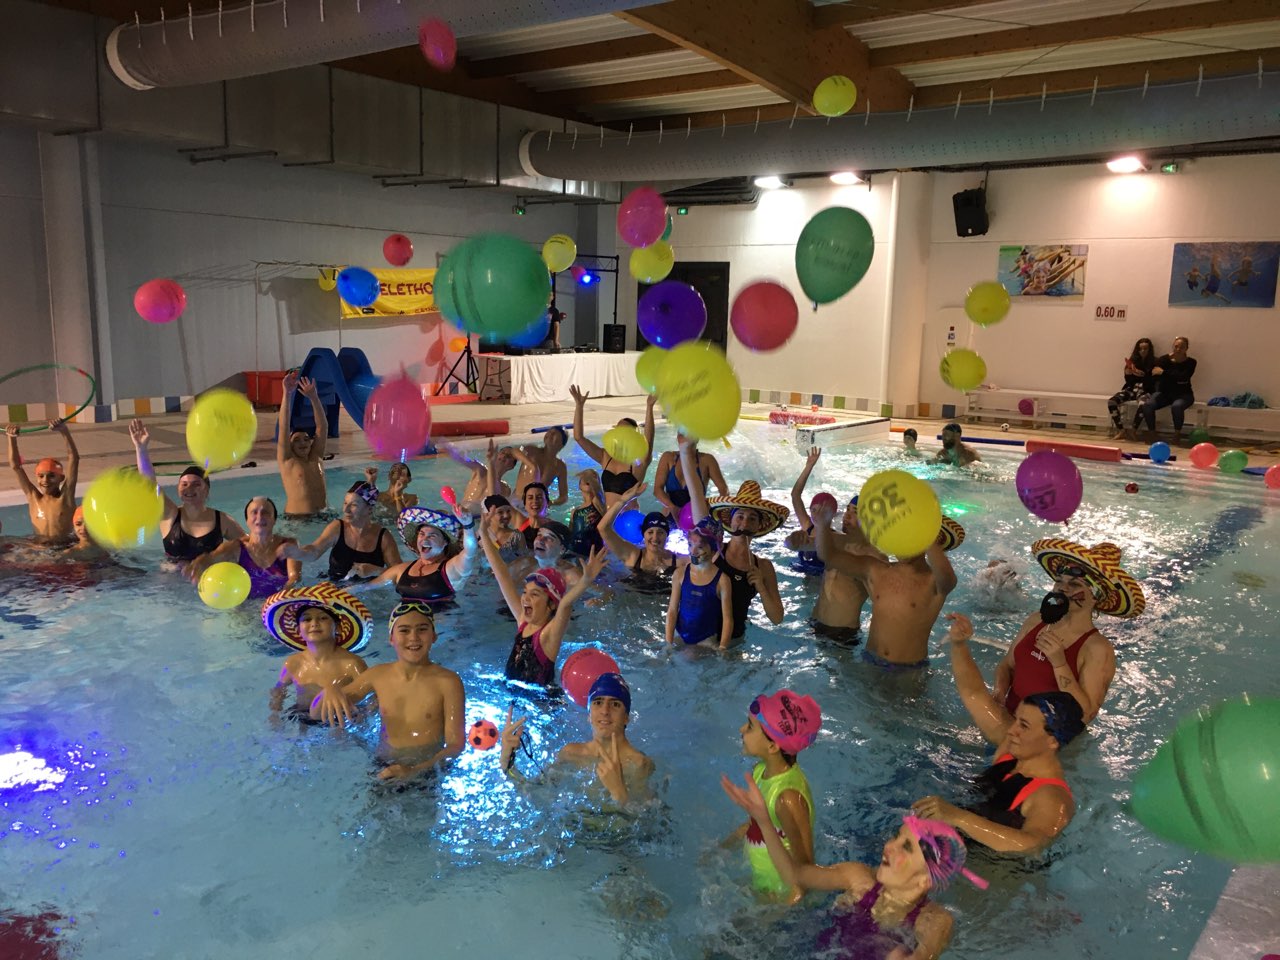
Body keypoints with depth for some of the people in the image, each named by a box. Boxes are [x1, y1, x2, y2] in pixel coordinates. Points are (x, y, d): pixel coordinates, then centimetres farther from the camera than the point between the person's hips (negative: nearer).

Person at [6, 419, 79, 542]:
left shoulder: (65, 496, -3)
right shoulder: (33, 497, 5)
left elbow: (73, 458, -11)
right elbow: (15, 465, 2)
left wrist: (64, 431, -19)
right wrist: (12, 438, -8)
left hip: (67, 546, -3)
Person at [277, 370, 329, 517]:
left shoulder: (316, 458, 12)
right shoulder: (286, 460, 3)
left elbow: (322, 427, 4)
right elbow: (284, 427, -6)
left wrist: (313, 397, -5)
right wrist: (287, 394, -11)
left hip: (323, 516, 2)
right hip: (296, 518, -2)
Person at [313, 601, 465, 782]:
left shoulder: (447, 682, -10)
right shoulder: (378, 675, 2)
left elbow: (456, 744, -11)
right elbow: (316, 713, 7)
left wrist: (414, 770, -28)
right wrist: (329, 691, -17)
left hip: (429, 770, -3)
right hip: (384, 768, 3)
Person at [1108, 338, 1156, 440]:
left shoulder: (1154, 363, 1)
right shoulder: (1133, 361, 12)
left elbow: (1153, 381, -5)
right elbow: (1128, 380, 11)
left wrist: (1143, 375, -19)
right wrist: (1128, 372, -9)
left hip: (1144, 391, -4)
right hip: (1131, 389, 4)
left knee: (1142, 404, -40)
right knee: (1111, 402, -24)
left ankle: (1132, 431, -24)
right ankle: (1121, 430, -19)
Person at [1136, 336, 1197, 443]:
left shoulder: (1190, 362, -1)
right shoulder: (1166, 359, 6)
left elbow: (1182, 377, -19)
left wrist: (1163, 372, -19)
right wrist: (1168, 357, -13)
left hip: (1183, 394, -2)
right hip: (1164, 393, 2)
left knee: (1177, 406, -37)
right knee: (1147, 405, -27)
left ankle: (1177, 433, -17)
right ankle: (1151, 432, -10)